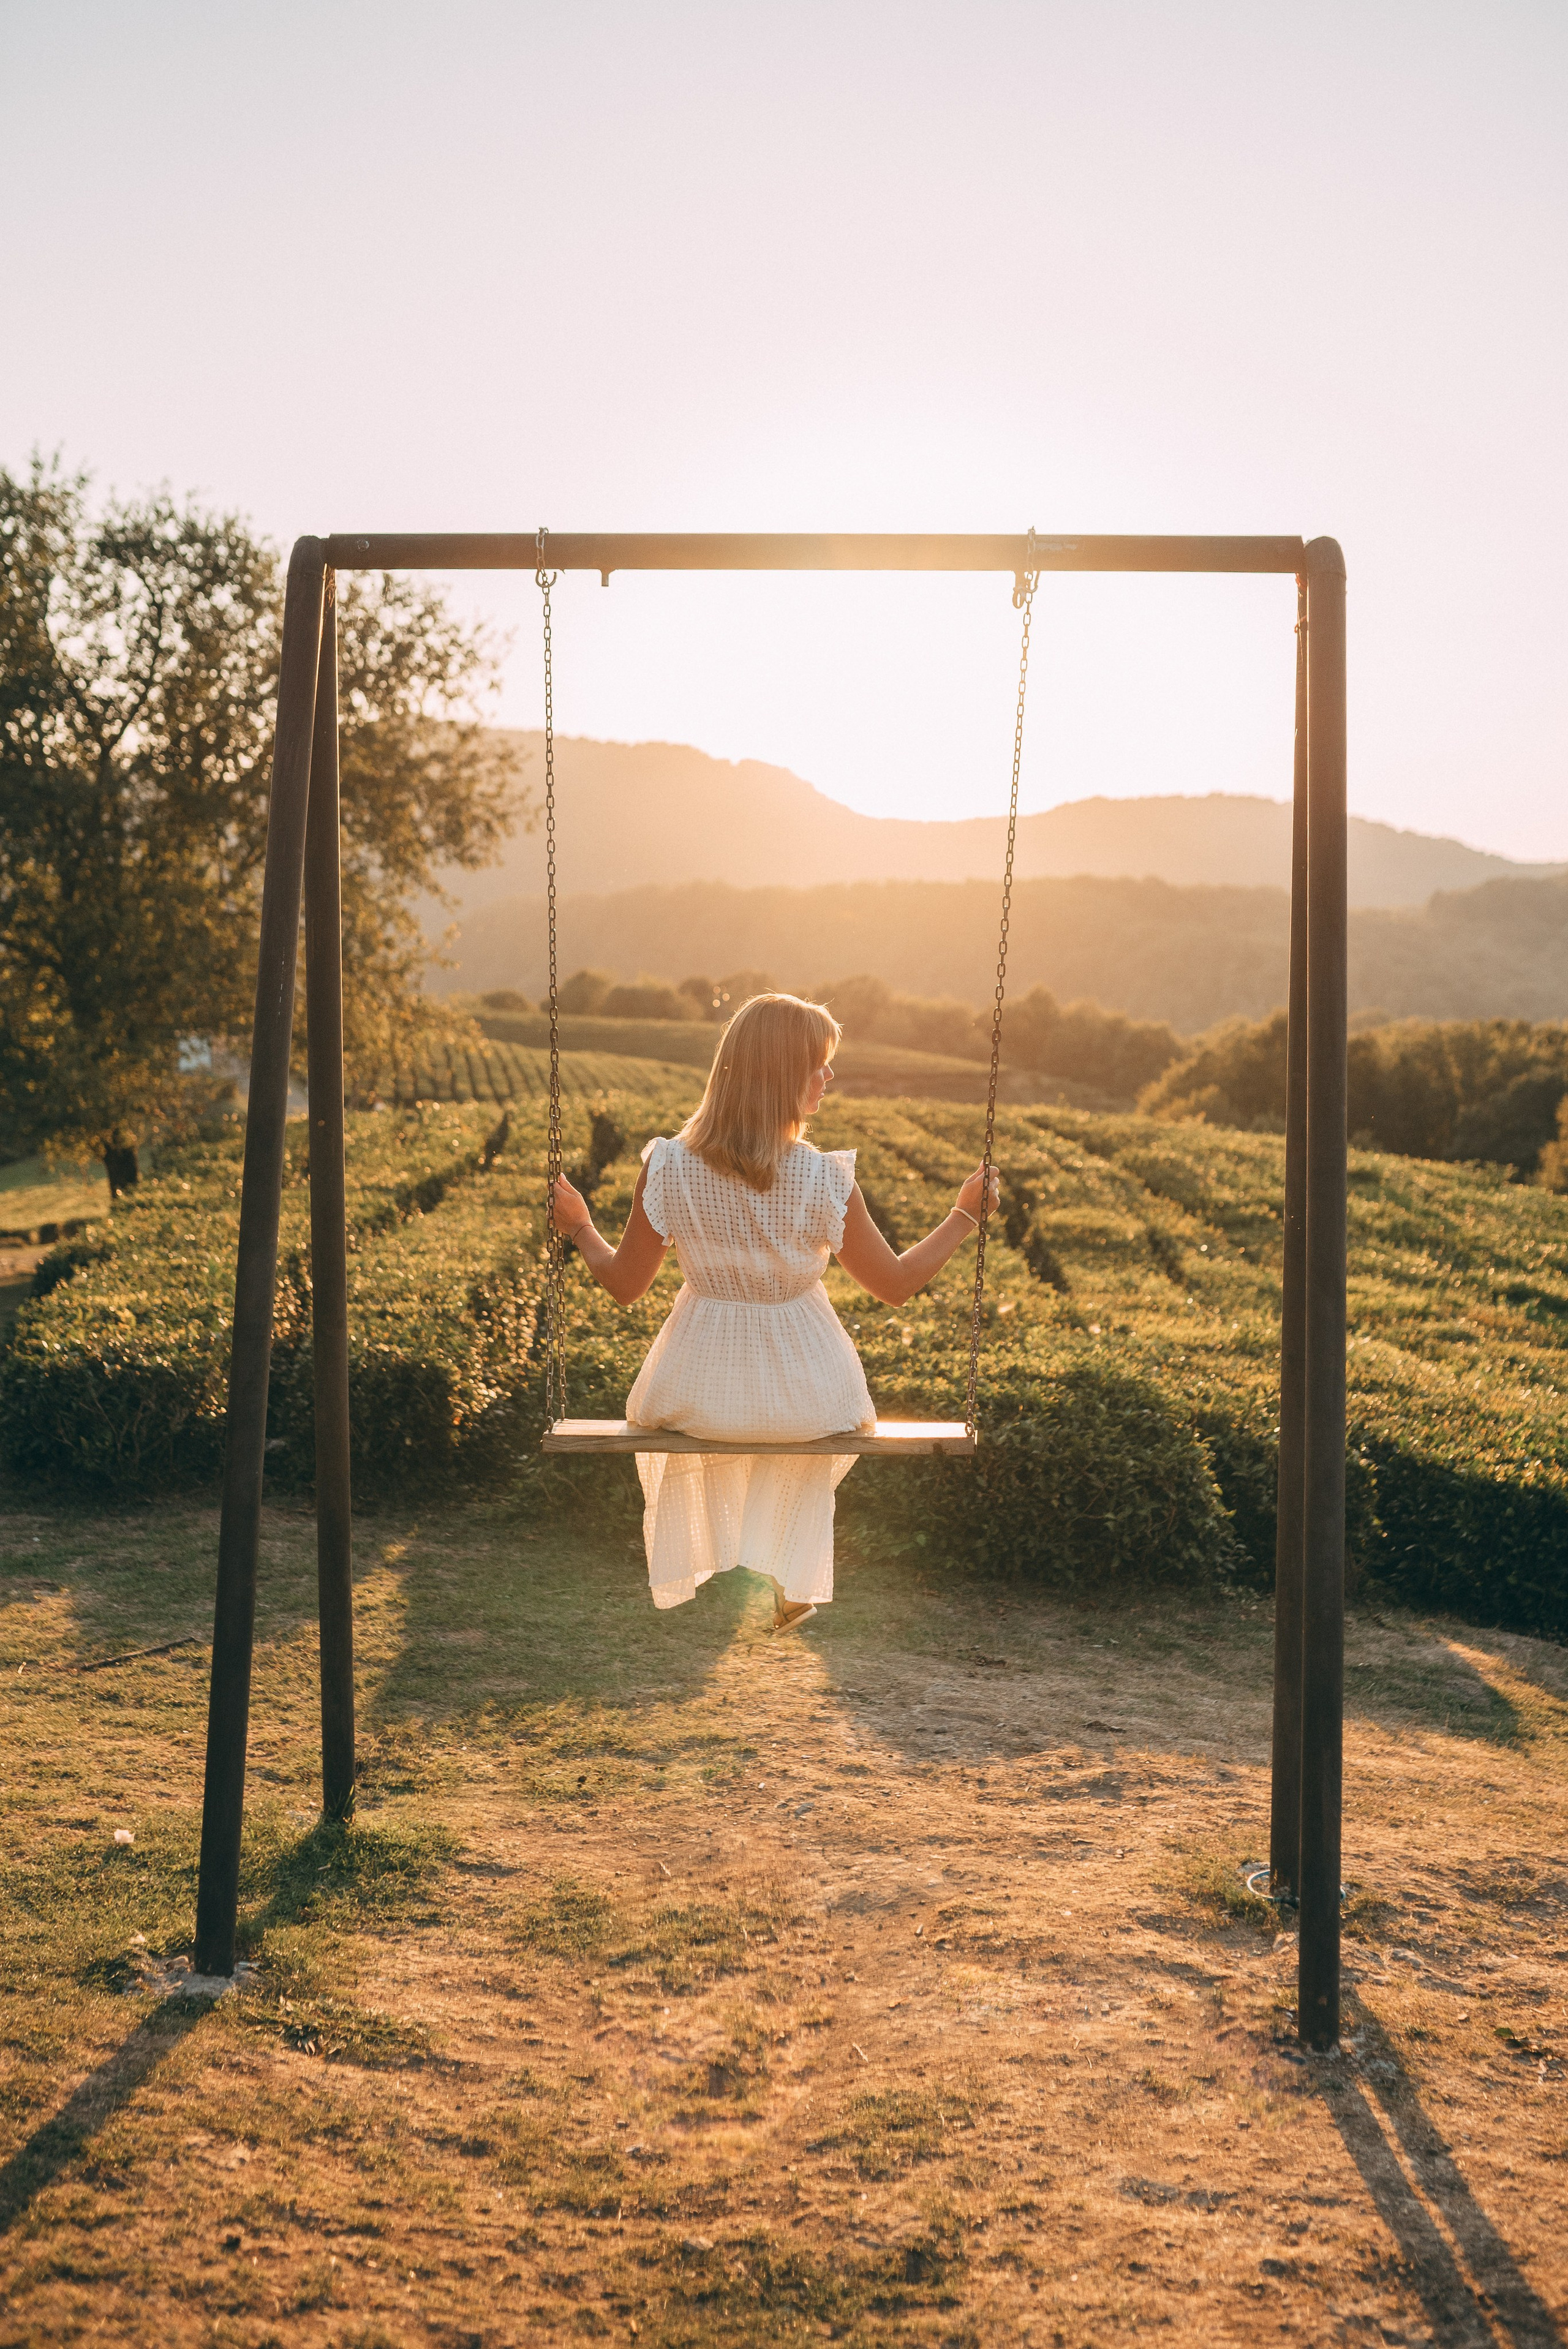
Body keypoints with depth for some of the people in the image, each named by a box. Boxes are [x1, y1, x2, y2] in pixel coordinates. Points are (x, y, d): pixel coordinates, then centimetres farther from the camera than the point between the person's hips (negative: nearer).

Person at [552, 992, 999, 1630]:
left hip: (698, 1399, 1)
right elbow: (896, 1284, -7)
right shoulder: (825, 1180, -18)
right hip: (805, 1398, -1)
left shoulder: (669, 1168, -14)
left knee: (657, 1410, 39)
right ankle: (788, 1584, 41)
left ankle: (708, 1573, 45)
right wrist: (964, 1215, 7)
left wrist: (580, 1228, 16)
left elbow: (624, 1284, -3)